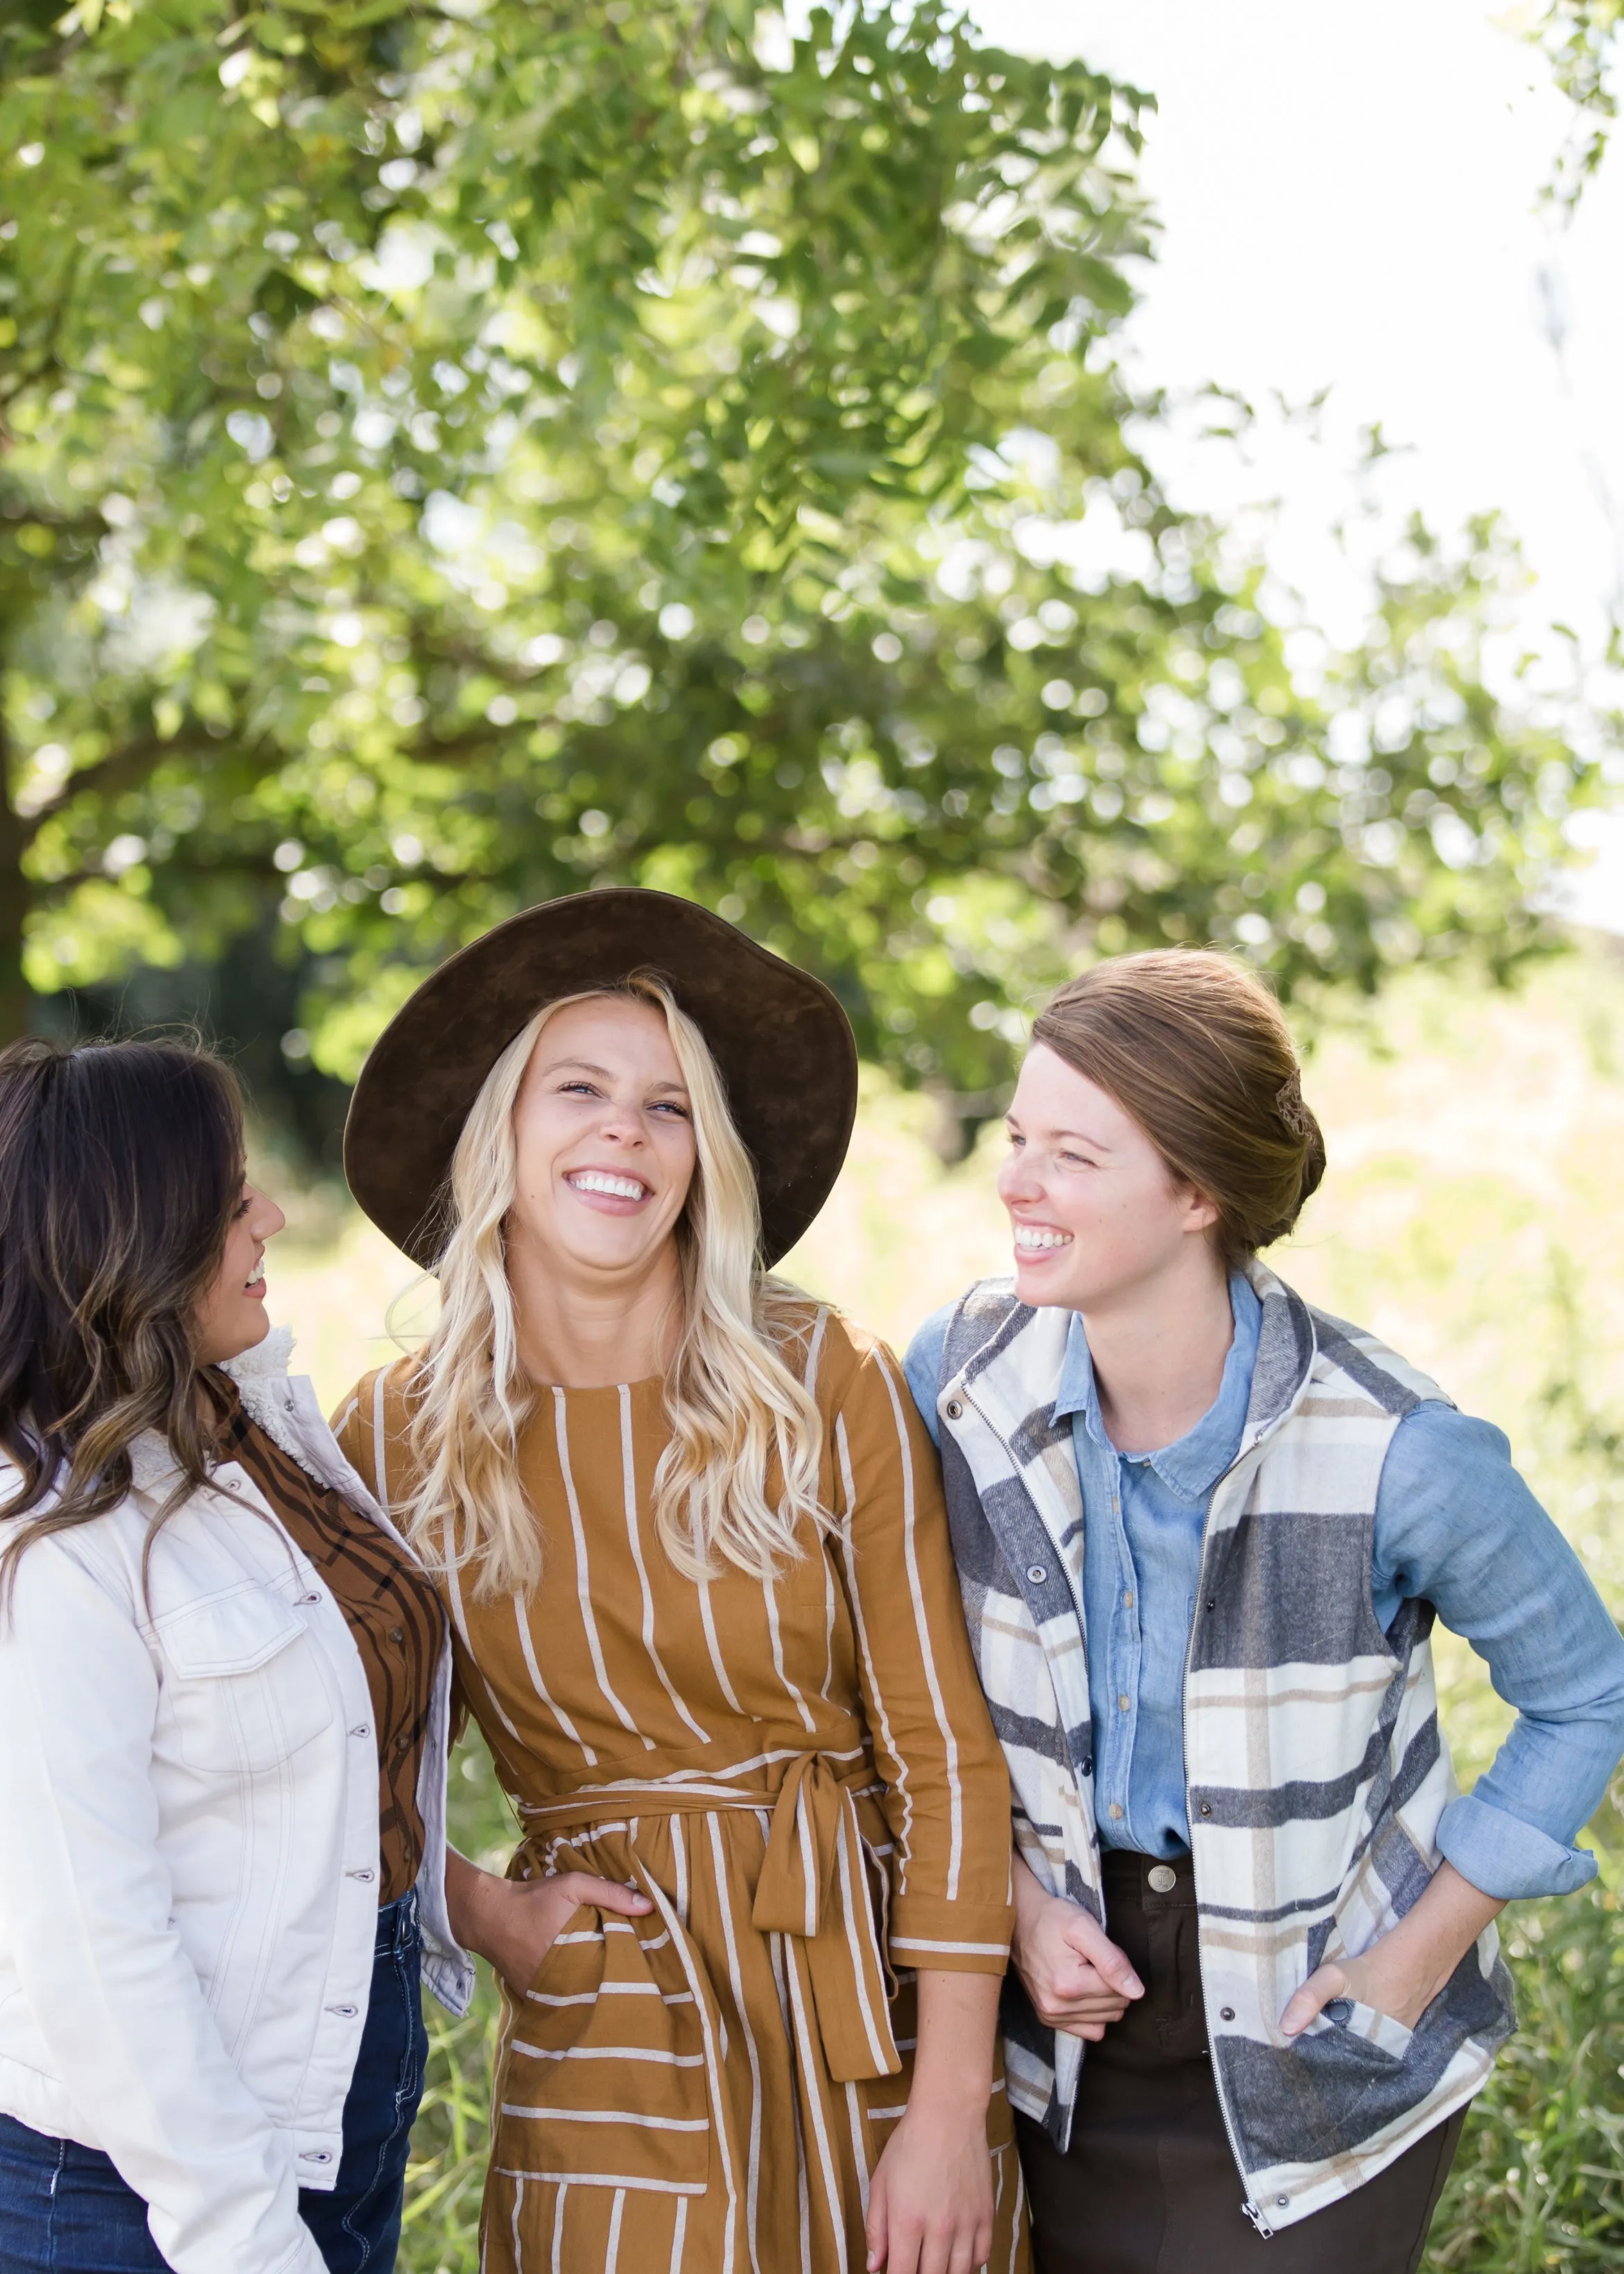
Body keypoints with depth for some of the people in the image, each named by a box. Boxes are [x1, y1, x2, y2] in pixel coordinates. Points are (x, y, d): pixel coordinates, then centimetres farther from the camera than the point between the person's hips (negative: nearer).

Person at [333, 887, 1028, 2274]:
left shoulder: (830, 1392, -8)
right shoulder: (396, 1443, -4)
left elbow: (945, 1750, -7)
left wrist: (950, 2110, -10)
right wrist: (480, 1912, -6)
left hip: (876, 2004, 0)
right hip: (610, 2034, 1)